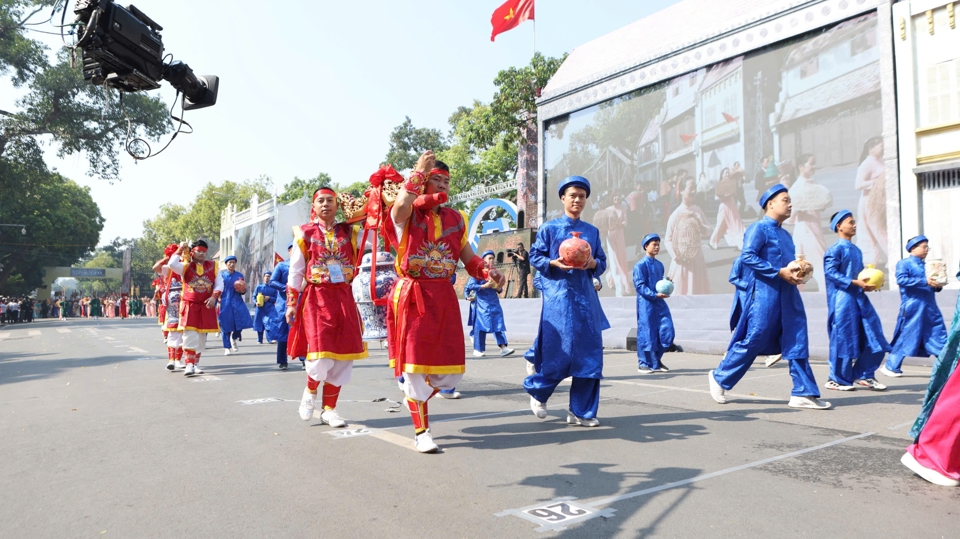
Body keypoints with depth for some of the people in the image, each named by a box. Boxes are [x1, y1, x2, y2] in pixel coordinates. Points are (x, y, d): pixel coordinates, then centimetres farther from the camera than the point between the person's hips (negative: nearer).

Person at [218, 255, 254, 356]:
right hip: (224, 303, -1)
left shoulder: (239, 275, 8)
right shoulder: (221, 275, 3)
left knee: (242, 320, -13)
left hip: (237, 303, 1)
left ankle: (234, 337, 17)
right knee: (226, 325, 1)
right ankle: (227, 347, 13)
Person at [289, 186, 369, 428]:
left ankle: (329, 409, 17)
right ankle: (310, 390, 21)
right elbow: (295, 272, 4)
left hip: (343, 298, 3)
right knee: (321, 354, -12)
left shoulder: (348, 232, 8)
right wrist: (291, 303, 2)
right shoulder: (305, 234, 3)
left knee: (343, 355, 3)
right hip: (316, 298, -3)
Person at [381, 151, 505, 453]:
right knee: (416, 361, 0)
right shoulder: (407, 215, -2)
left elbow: (470, 259, 10)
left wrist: (488, 273, -9)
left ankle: (416, 399, 36)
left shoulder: (455, 220, 11)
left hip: (444, 297, 5)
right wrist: (419, 171, -18)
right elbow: (402, 204, -29)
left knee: (450, 367, 5)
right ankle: (421, 431, 14)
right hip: (412, 296, -4)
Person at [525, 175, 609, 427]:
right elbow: (535, 257, 2)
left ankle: (581, 411, 9)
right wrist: (554, 263, -15)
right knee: (559, 352, -6)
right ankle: (537, 391, 23)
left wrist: (593, 263, -7)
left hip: (585, 297, 4)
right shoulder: (549, 228, 3)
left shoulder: (592, 231, 14)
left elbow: (602, 262, 15)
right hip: (558, 296, -4)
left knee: (590, 352, -1)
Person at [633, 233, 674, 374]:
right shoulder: (640, 265, -8)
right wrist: (655, 295, -22)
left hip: (660, 303, 7)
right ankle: (644, 363, 9)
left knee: (667, 332, 2)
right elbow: (639, 286, -13)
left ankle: (656, 360, 18)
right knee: (647, 333, -3)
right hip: (646, 303, -7)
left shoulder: (660, 265, 14)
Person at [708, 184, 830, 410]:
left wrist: (798, 272, 4)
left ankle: (803, 394, 7)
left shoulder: (785, 234, 19)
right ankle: (719, 377, 13)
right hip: (764, 295, -8)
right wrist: (779, 273, -20)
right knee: (752, 341, -4)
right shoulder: (758, 228, -6)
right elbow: (747, 257, -18)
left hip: (788, 297, 8)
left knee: (797, 343, 3)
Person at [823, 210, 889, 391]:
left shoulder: (856, 250, 18)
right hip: (843, 299, -8)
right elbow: (831, 273, -15)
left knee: (872, 336, 5)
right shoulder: (835, 249, -7)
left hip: (859, 298, 8)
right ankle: (838, 379, 7)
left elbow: (860, 273, 21)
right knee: (843, 338, -4)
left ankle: (864, 375, 16)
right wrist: (855, 282, -20)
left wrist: (867, 283, 0)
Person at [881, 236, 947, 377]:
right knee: (905, 337, -1)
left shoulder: (926, 265, 19)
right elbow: (901, 280, -18)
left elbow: (932, 286, 24)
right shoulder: (904, 263, -1)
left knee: (939, 336, 3)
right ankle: (891, 366, 10)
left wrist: (938, 285, 1)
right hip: (913, 308, -7)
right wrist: (925, 281, -23)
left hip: (930, 308, 7)